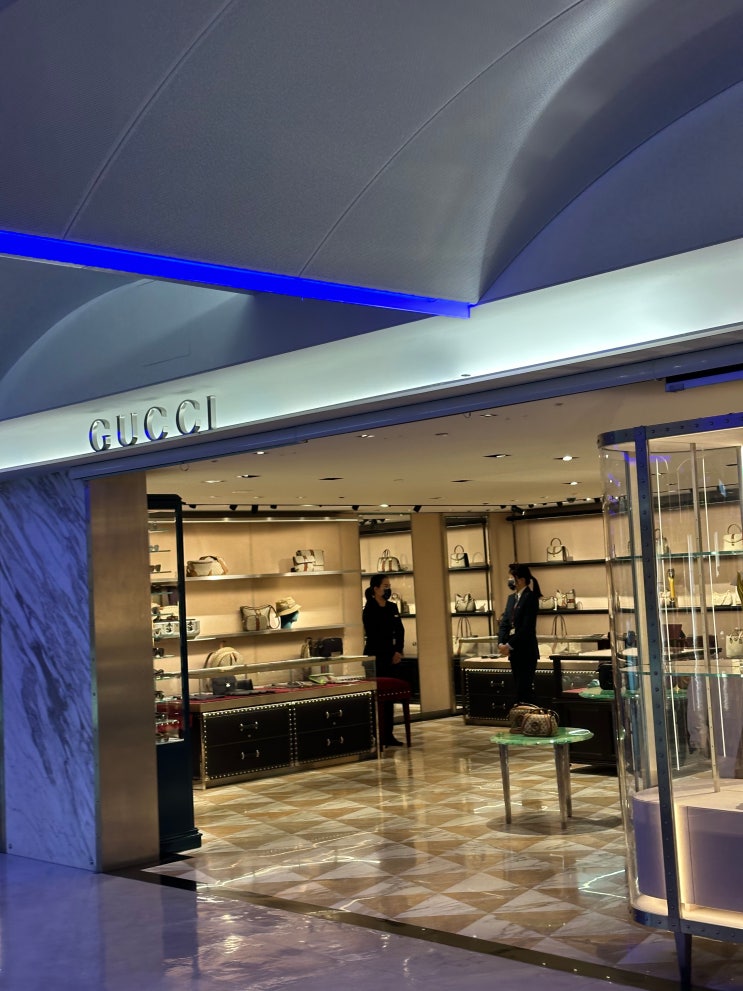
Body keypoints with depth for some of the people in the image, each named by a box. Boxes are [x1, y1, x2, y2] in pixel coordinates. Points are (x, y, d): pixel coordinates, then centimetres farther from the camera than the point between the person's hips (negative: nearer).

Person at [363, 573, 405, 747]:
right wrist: (391, 653, -10)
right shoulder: (370, 610, -9)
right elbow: (373, 635, -13)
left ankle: (388, 735, 13)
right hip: (375, 656, -7)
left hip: (390, 656, 7)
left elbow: (400, 631, 11)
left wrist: (398, 651, -4)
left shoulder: (392, 607, 11)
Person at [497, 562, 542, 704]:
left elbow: (527, 627, -17)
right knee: (519, 689, 10)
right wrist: (501, 643, -6)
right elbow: (504, 622, 9)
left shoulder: (530, 598, -11)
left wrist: (510, 645, -16)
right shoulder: (512, 598, 14)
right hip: (514, 652, 8)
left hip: (526, 651, -8)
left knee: (524, 689, -8)